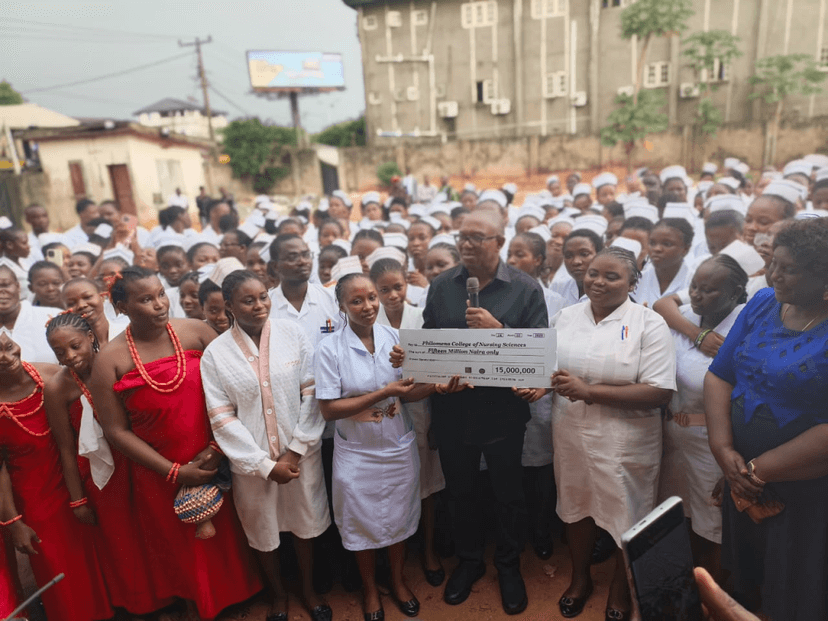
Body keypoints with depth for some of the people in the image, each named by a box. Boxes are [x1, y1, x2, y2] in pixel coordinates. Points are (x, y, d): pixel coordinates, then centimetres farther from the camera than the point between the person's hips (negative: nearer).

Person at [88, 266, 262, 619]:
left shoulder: (195, 332, -9)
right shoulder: (109, 360, -9)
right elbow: (116, 431, -7)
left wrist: (218, 446, -13)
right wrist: (174, 472, -10)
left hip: (215, 463, 1)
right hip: (161, 476, 0)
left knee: (226, 537, 16)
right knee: (181, 547, 19)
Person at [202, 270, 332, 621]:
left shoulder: (293, 335, -8)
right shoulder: (215, 354, -8)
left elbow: (313, 395, -7)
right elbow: (222, 419, -9)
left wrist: (295, 450, -11)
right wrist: (266, 465, -12)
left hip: (301, 454, 1)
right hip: (252, 461, 0)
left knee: (305, 524, 18)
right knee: (263, 531, 19)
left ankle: (308, 591, 44)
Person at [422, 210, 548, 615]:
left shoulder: (525, 288, -7)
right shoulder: (441, 286, 1)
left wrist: (499, 330, -25)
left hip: (503, 410, -2)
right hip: (452, 408, 3)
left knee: (508, 493, 15)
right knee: (460, 490, 19)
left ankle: (509, 566, 40)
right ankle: (468, 561, 43)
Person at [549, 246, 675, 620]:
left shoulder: (649, 324, -11)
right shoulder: (565, 317, 3)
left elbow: (660, 392, -18)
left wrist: (589, 391, -22)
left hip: (625, 442, -3)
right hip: (570, 435, 4)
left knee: (627, 517, 13)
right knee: (575, 506, 20)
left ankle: (620, 589, 42)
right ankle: (580, 578, 46)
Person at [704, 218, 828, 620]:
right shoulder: (763, 304, -1)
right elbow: (719, 375, -1)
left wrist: (758, 469, -17)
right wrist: (723, 450, -11)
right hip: (743, 476, 5)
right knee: (744, 580, 23)